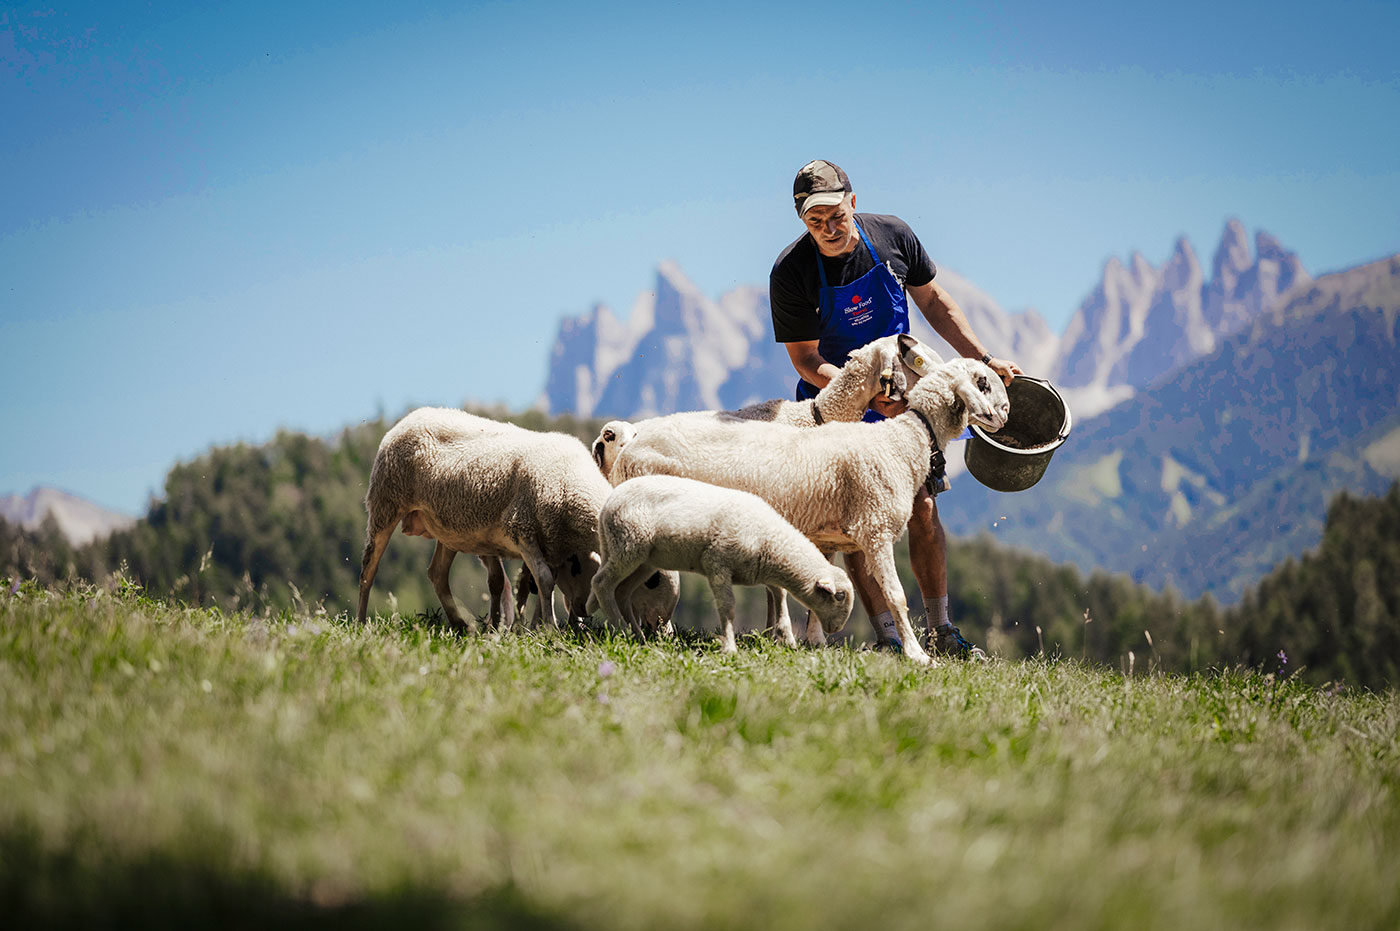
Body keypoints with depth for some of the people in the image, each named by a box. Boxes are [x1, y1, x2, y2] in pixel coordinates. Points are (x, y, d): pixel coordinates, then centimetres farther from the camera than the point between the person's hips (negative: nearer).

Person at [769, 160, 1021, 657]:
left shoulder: (892, 236, -11)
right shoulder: (790, 272, -21)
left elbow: (934, 303, 5)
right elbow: (807, 361, -17)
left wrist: (985, 359, -1)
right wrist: (868, 397, -30)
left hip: (901, 389, 3)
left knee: (922, 508, -2)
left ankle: (941, 632, 6)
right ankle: (887, 637, -2)